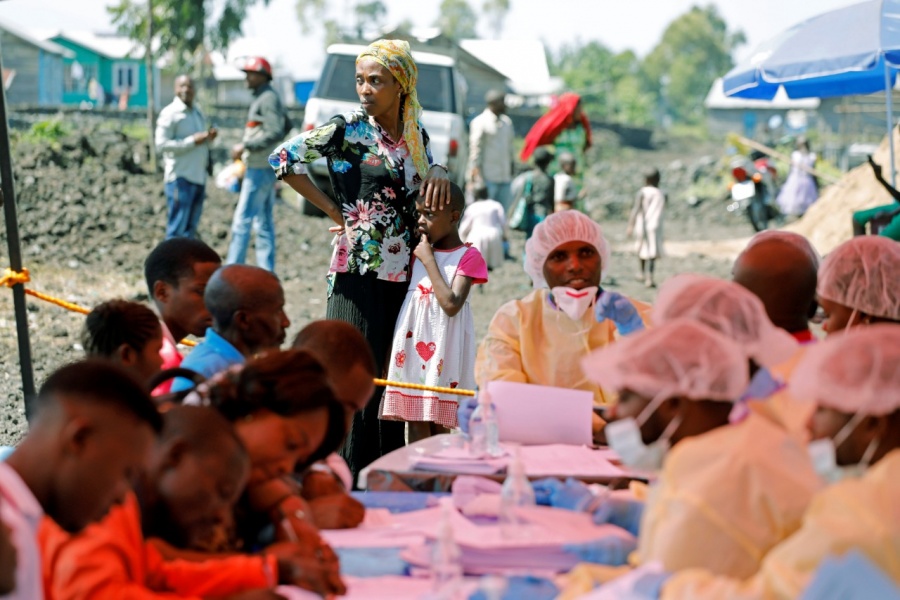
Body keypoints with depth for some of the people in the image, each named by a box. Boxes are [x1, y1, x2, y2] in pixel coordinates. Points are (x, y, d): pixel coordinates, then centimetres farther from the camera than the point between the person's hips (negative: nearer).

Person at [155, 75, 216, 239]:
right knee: (177, 228, -8)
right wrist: (193, 141, -18)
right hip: (180, 178, -8)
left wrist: (209, 138, 3)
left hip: (199, 177, 8)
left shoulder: (198, 113, 17)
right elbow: (161, 144, -16)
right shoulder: (170, 113, -7)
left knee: (191, 227, 12)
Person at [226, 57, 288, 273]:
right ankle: (266, 271, 12)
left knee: (242, 220, -10)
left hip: (260, 169, -10)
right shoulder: (265, 98, 17)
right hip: (266, 167, 10)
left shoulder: (267, 99, -13)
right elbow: (286, 125, 28)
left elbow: (276, 132, -23)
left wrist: (247, 145, -19)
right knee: (264, 223, 10)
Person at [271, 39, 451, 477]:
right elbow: (283, 159, -4)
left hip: (405, 276, 5)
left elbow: (426, 163, 27)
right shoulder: (348, 129, -6)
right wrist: (334, 211, -4)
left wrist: (438, 173, 1)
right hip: (359, 274, -5)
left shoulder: (415, 132, 9)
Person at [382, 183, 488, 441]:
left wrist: (428, 260, -14)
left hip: (443, 349, -4)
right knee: (416, 421, 2)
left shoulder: (469, 257, -5)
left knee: (438, 424, -1)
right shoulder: (419, 251, 12)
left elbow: (452, 304, -19)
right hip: (414, 345, 4)